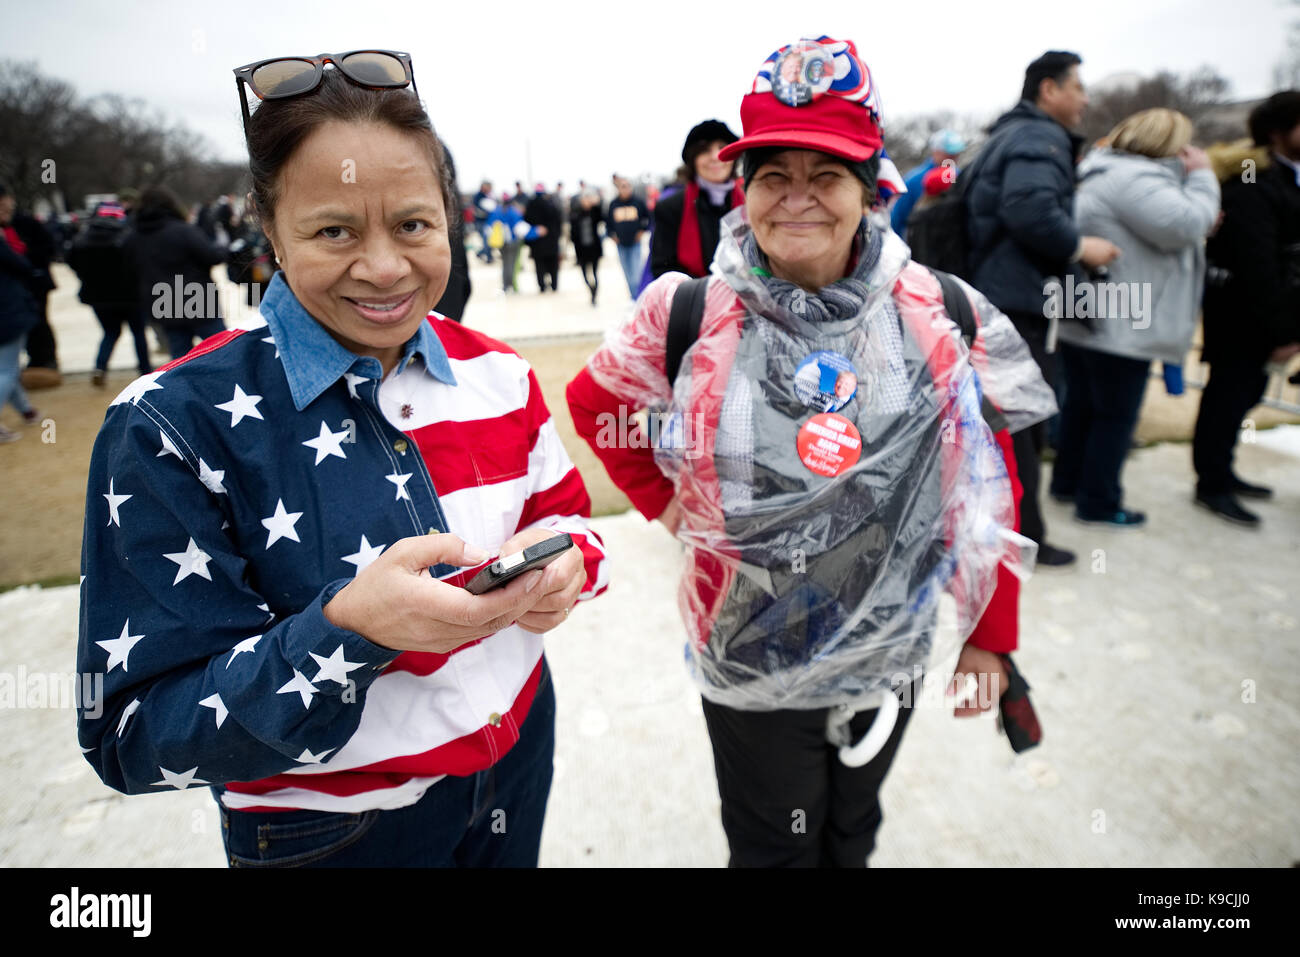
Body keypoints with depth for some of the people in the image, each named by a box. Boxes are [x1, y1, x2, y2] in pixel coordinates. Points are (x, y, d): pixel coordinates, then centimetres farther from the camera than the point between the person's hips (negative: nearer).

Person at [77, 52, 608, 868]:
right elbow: (136, 740, -19)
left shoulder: (497, 376, -7)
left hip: (517, 759, 4)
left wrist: (563, 562, -19)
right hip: (332, 830, -3)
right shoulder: (173, 423, -20)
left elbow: (564, 517, 4)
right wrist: (346, 629, -36)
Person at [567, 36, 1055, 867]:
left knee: (853, 836, 27)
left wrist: (992, 630, 3)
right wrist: (663, 501, -3)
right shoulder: (691, 315, -13)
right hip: (751, 660, -2)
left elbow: (992, 484, -1)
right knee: (774, 848, 19)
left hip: (889, 655, 2)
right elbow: (591, 400, 4)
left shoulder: (942, 319, -9)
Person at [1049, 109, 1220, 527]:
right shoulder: (1134, 179, -17)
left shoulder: (1112, 174, 19)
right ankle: (1098, 503, 7)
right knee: (1117, 415, -1)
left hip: (1086, 320, 11)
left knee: (1082, 405, 17)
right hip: (1120, 327, -11)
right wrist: (1201, 177, -7)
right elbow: (1185, 225, -21)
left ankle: (1067, 482, 28)